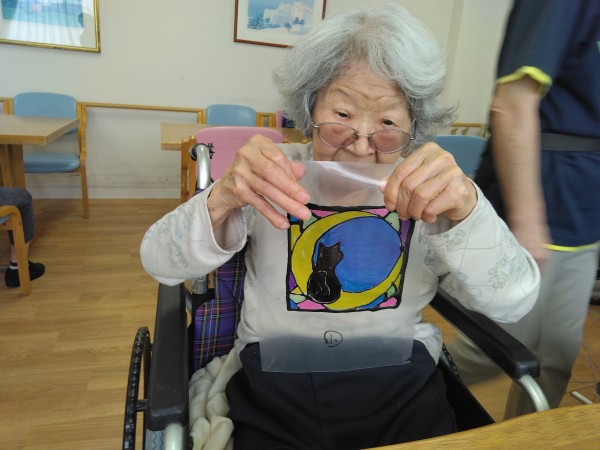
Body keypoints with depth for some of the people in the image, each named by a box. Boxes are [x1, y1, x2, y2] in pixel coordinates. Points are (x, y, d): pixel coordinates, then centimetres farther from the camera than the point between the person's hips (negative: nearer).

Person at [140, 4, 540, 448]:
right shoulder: (276, 176, -9)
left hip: (401, 383, 1)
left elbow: (514, 303, -13)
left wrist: (465, 210, -33)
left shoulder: (426, 194, -6)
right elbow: (160, 264, -12)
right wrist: (221, 200, -34)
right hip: (275, 383, 0)